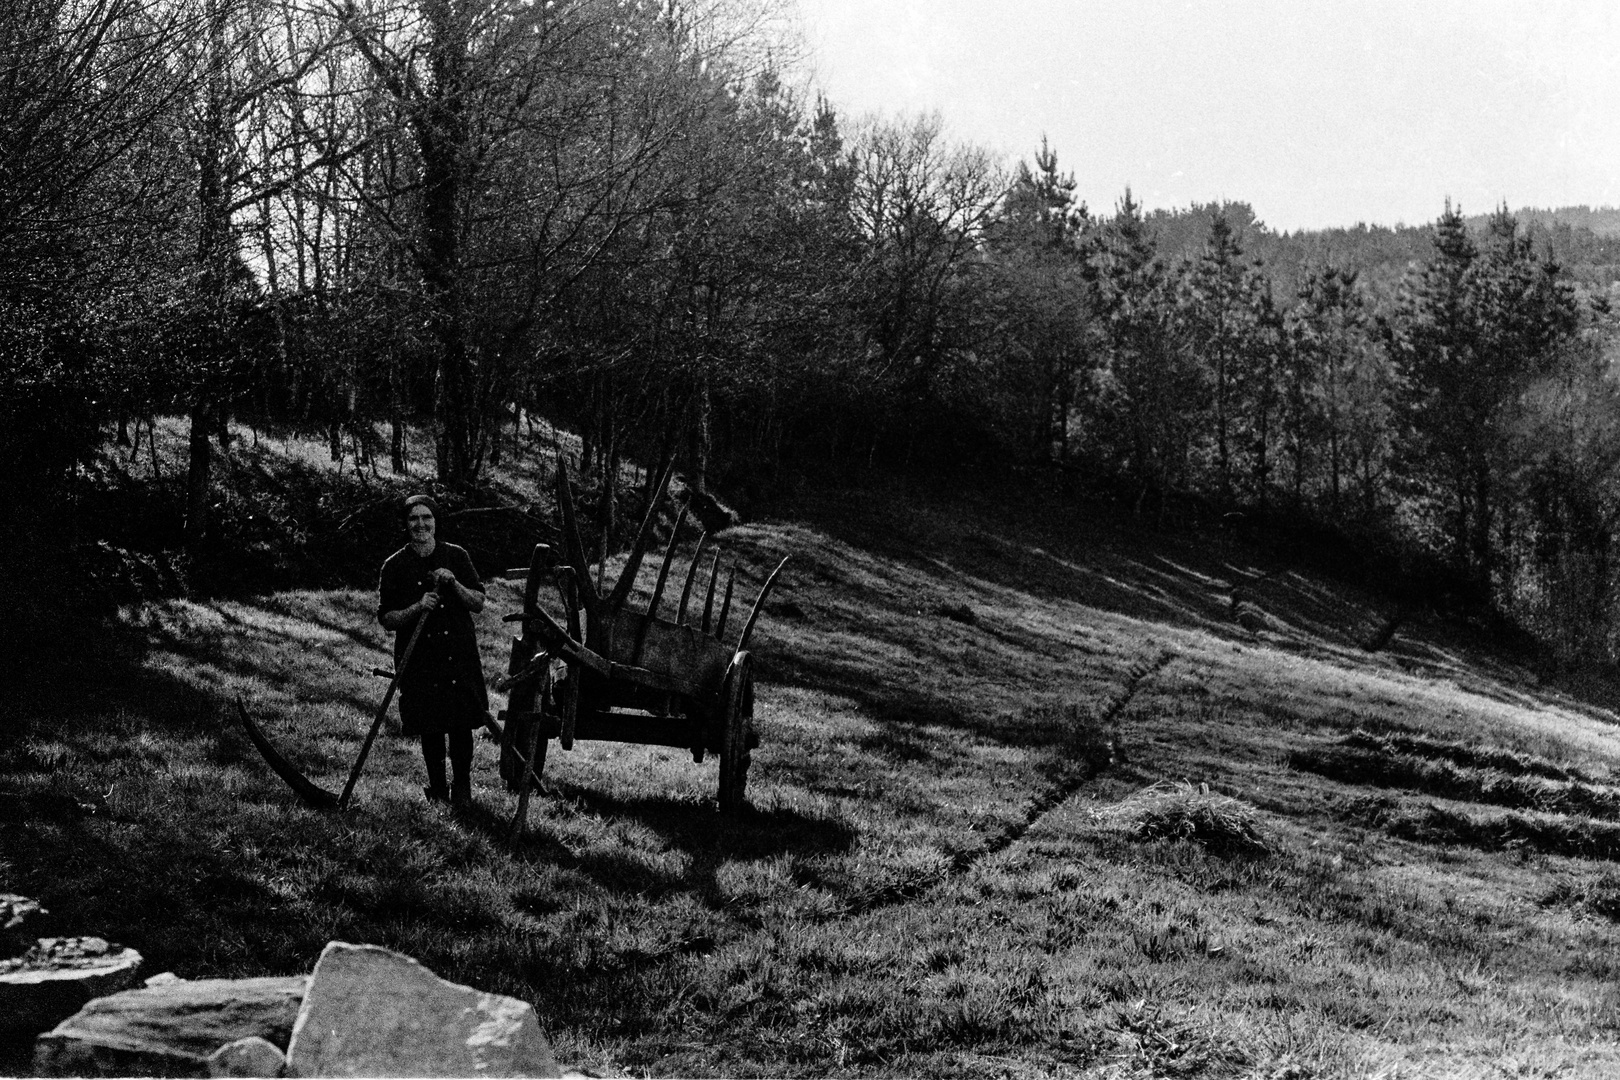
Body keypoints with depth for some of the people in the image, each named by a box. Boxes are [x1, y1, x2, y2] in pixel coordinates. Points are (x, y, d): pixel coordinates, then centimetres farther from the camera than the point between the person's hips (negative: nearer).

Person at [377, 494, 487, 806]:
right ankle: (437, 786, 20)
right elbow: (386, 619, -1)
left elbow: (479, 603, 5)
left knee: (461, 725, -1)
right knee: (429, 727, 4)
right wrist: (418, 607, -17)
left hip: (459, 654, 1)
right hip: (419, 660, -1)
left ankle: (461, 787, 14)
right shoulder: (395, 567, 0)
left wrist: (453, 583, -11)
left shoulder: (456, 556, 5)